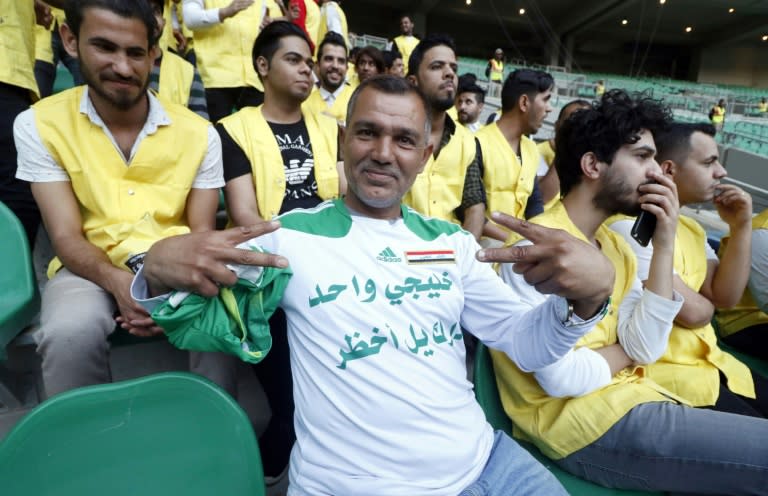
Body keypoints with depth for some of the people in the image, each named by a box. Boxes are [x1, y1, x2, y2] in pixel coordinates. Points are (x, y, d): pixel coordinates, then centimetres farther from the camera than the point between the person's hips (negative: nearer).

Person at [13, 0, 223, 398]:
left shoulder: (199, 133, -2)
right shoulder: (38, 125, -3)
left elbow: (202, 232, -1)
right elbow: (66, 236, -7)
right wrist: (118, 283, -29)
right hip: (91, 265, 0)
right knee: (71, 332, -32)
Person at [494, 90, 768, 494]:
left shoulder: (615, 245, 8)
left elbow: (646, 347, -2)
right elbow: (562, 378, -23)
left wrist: (664, 245, -8)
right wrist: (625, 351, -3)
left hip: (635, 400, 8)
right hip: (586, 422, -8)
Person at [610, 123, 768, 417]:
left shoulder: (690, 226, 12)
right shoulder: (630, 225, -20)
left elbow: (725, 297, 3)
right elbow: (691, 312, -21)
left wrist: (741, 227, -2)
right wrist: (708, 302, 3)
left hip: (709, 361, 9)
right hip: (663, 371, -9)